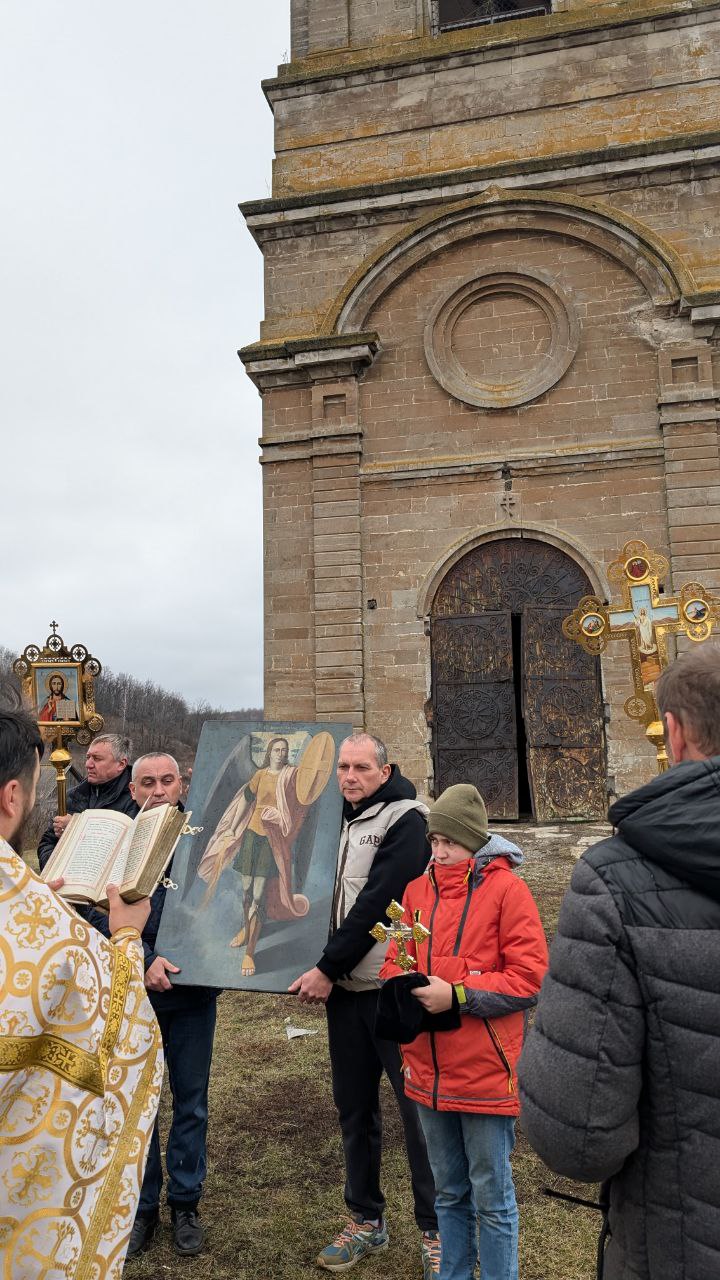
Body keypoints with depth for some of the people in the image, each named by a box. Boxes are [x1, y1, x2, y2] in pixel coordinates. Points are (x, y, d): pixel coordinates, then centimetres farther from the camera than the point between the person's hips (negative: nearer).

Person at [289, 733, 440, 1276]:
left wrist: (326, 968, -15)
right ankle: (366, 1220, 32)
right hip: (345, 987, 7)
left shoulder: (406, 819, -12)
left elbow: (377, 902, -18)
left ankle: (436, 1230, 19)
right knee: (354, 1107, 15)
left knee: (418, 1107, 3)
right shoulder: (339, 819, 10)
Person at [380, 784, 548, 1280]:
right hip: (429, 1070, 6)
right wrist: (401, 985, -9)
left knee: (491, 1197, 11)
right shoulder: (419, 889, 4)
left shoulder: (506, 889, -13)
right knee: (449, 1193, 22)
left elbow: (530, 978, -16)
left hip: (485, 1072, -5)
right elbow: (398, 959, 13)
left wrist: (456, 995, -20)